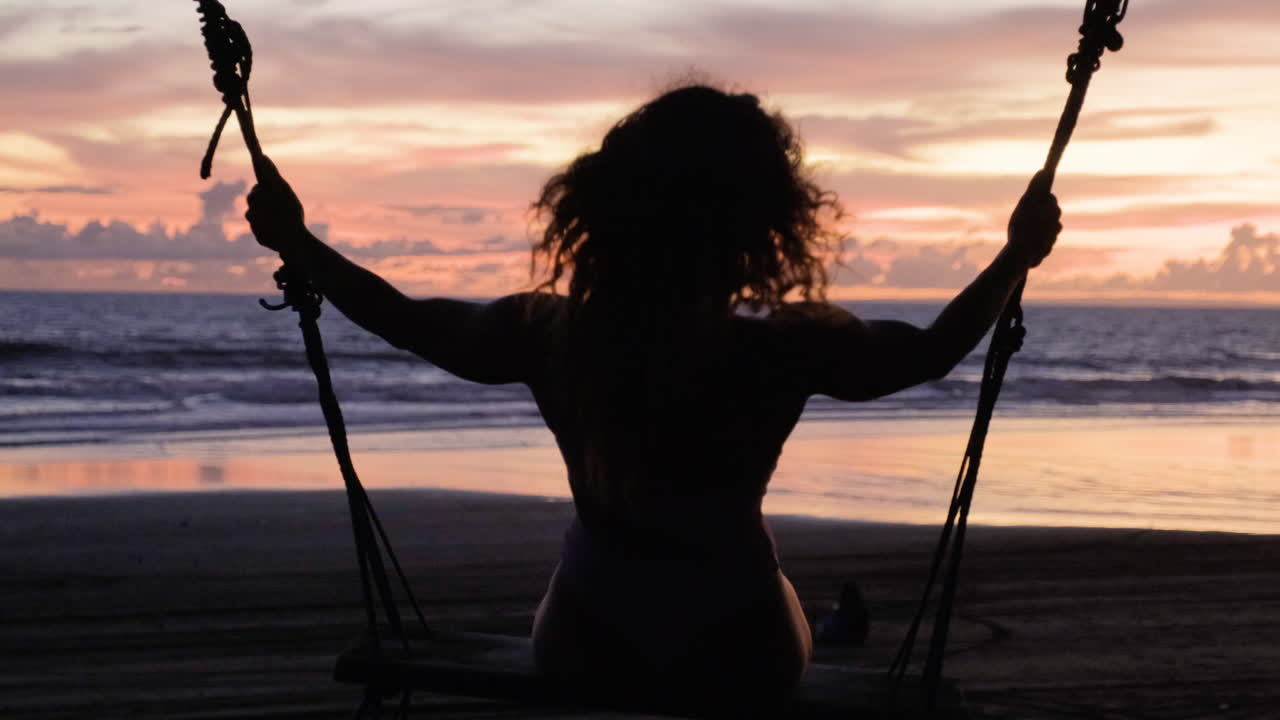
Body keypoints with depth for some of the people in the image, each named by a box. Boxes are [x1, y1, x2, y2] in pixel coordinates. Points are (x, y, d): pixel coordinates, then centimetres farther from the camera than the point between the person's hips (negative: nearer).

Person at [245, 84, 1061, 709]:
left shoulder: (549, 332, -17)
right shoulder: (784, 346, -24)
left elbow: (408, 320, 0)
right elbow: (932, 349, -8)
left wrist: (295, 243, 12)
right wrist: (1018, 255, 5)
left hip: (587, 643, 2)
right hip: (740, 648, -1)